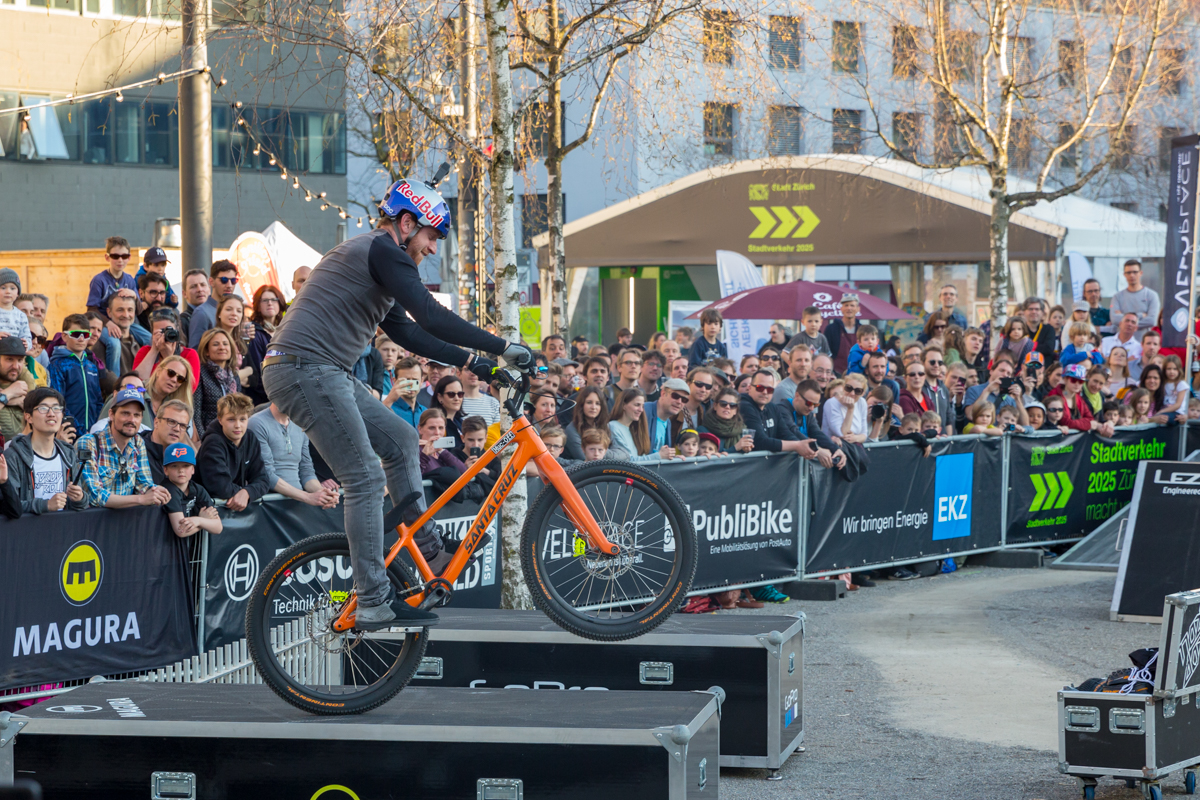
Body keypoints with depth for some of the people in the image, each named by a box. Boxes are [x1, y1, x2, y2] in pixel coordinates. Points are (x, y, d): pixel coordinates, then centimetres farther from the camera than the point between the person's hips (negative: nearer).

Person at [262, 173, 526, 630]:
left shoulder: (368, 257, 24)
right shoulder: (383, 251, -9)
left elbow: (406, 332, 28)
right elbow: (431, 318, -19)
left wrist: (472, 362, 24)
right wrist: (503, 348, -14)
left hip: (325, 374, 11)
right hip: (306, 371, -11)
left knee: (400, 439, 17)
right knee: (366, 480, -10)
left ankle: (428, 553, 21)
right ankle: (374, 604, -9)